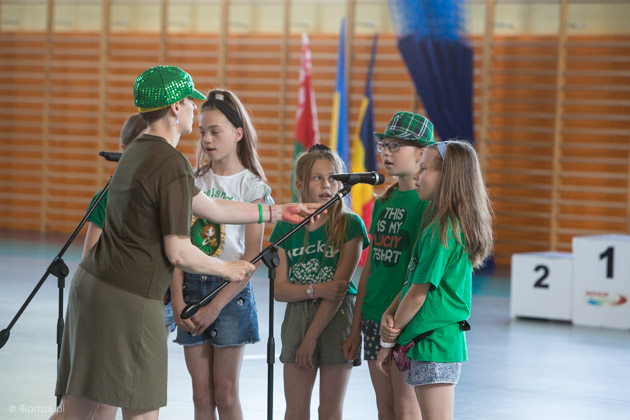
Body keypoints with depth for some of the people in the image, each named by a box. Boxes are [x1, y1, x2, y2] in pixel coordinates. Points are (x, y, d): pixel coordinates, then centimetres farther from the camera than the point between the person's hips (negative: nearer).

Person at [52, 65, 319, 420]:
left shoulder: (138, 152, 15)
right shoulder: (173, 166, -15)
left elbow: (210, 207, 22)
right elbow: (178, 254, -14)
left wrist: (279, 212, 27)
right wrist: (227, 269, 4)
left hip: (91, 284, 9)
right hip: (130, 300, -9)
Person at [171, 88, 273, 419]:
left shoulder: (252, 187, -4)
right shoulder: (194, 183, 8)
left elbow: (251, 258, -9)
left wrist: (215, 306, -14)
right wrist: (177, 300, -7)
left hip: (230, 292, -4)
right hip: (192, 288, 4)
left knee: (225, 393, 0)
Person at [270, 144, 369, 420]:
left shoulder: (349, 225, -7)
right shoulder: (286, 228, 2)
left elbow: (340, 286, -12)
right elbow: (279, 289, -1)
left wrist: (312, 336, -14)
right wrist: (316, 289, -20)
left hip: (336, 319, -3)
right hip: (297, 317, 3)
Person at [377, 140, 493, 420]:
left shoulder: (442, 230, -17)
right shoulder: (450, 224, 13)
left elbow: (418, 293, -14)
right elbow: (413, 281, 15)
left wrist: (389, 339, -4)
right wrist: (389, 314, 0)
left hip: (435, 342, -10)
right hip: (444, 340, 10)